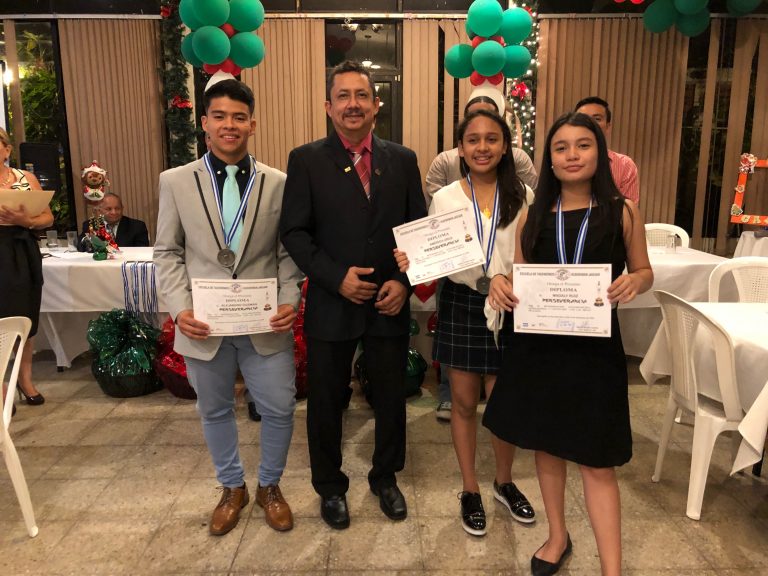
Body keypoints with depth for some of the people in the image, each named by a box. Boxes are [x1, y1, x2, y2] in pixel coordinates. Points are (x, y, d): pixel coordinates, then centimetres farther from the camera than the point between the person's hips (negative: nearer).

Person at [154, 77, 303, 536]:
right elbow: (168, 253, 3)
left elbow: (288, 252, 2)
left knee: (280, 409, 7)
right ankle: (233, 487, 41)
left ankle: (270, 486, 35)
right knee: (215, 411, 16)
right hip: (204, 324, 1)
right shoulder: (175, 182, 1)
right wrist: (180, 308, -9)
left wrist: (290, 301, -11)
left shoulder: (278, 183, 1)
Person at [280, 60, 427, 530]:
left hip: (390, 304, 2)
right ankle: (330, 486, 37)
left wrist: (404, 282, -10)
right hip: (331, 304, -1)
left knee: (391, 398, 15)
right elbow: (294, 232, -6)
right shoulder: (306, 160, -2)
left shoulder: (403, 159, 4)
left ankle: (386, 478, 40)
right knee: (326, 402, 13)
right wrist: (336, 277, -17)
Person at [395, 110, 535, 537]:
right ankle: (471, 491, 32)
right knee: (465, 404, 12)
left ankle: (505, 483, 39)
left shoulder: (523, 196, -1)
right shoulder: (444, 198, -2)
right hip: (461, 307, 0)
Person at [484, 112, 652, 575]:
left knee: (597, 461, 2)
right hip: (538, 344, 3)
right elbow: (519, 280, 9)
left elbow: (644, 271, 6)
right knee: (546, 445, 16)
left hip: (594, 346, -3)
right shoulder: (533, 216, 3)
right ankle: (558, 537, 38)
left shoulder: (623, 211, -2)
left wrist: (634, 283, -18)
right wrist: (501, 285, -15)